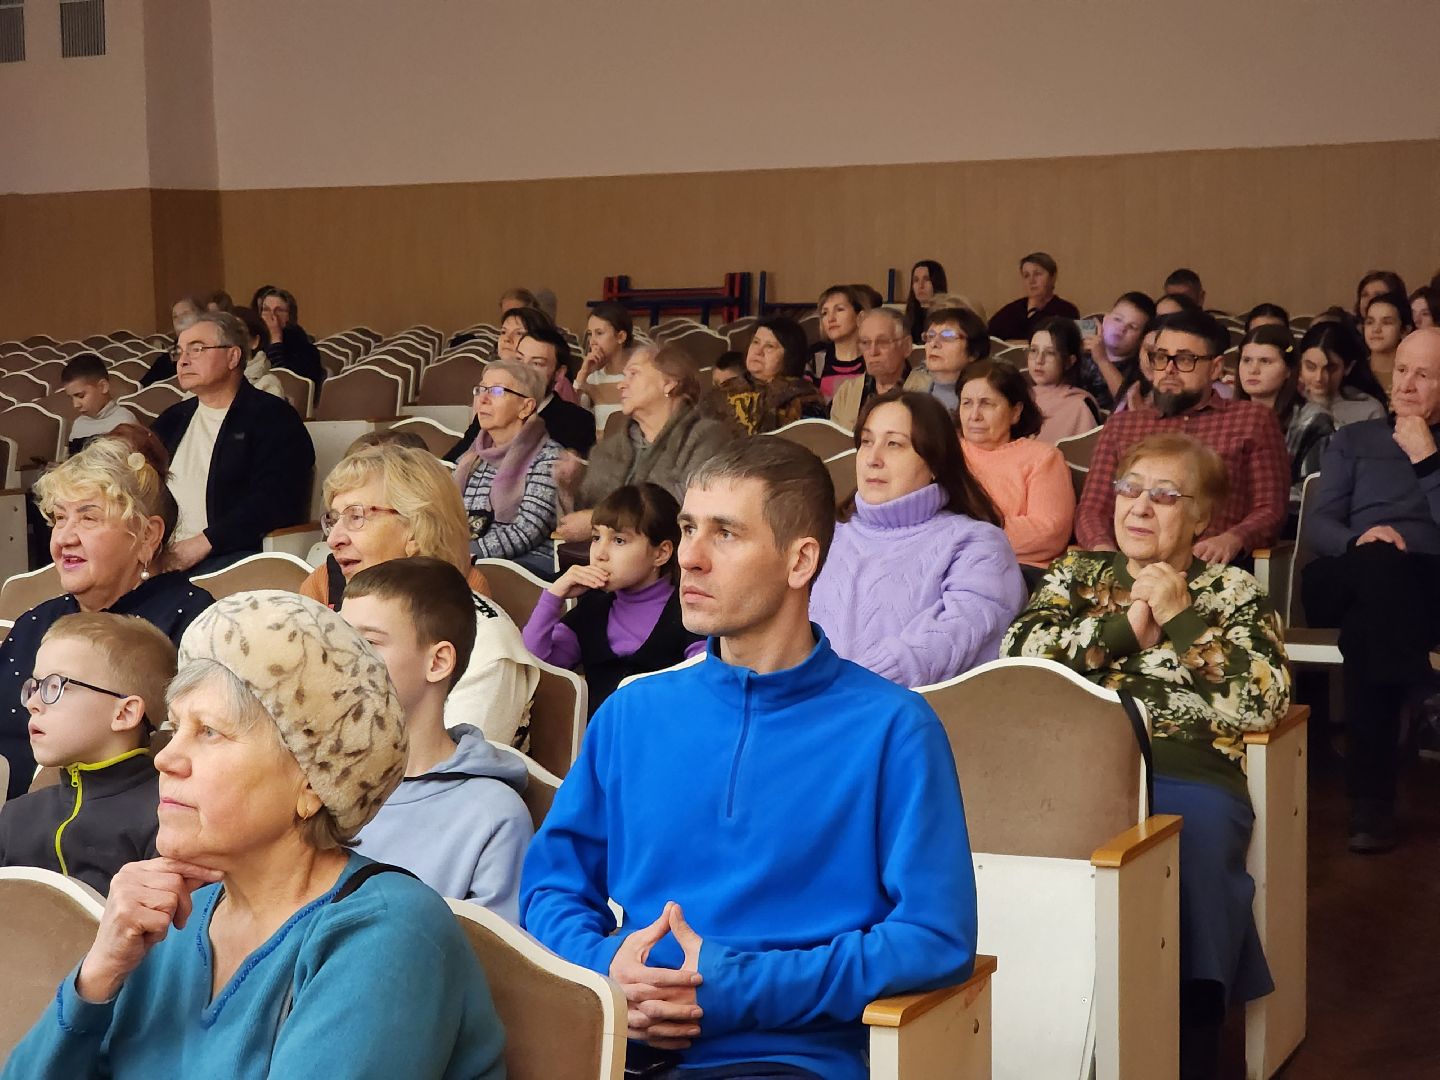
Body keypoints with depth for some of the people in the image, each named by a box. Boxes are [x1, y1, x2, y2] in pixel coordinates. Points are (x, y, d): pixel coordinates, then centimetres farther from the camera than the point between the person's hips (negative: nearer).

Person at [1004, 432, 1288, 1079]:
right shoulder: (1079, 574, 24)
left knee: (1190, 844, -35)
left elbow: (1264, 703, 0)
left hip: (1188, 775, -1)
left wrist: (1179, 618, -2)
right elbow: (1018, 655, 6)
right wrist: (1125, 625, 2)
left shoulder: (1233, 591, 16)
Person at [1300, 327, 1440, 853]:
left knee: (1367, 626, -38)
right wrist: (1358, 541, -11)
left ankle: (1371, 795, -36)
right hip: (1345, 584, 1)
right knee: (1379, 566, -37)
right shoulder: (1354, 440, 23)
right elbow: (1318, 524, 10)